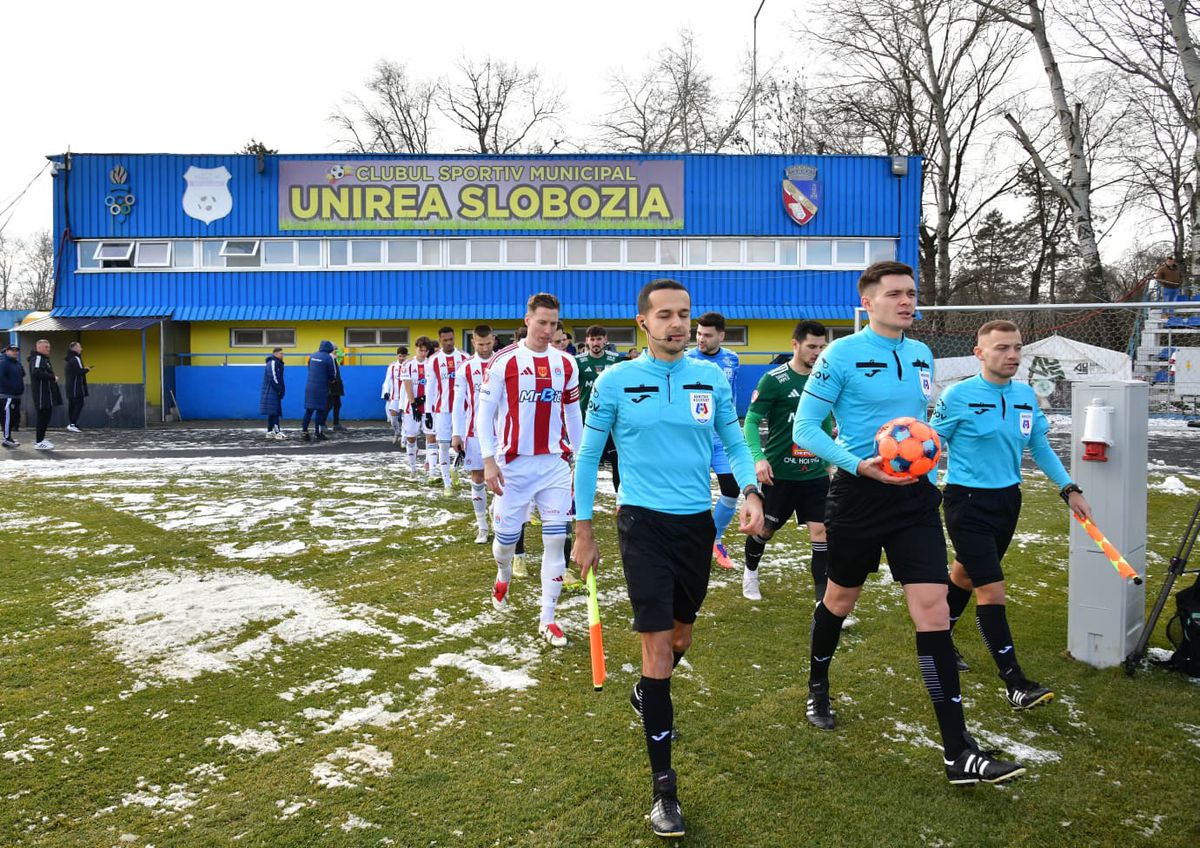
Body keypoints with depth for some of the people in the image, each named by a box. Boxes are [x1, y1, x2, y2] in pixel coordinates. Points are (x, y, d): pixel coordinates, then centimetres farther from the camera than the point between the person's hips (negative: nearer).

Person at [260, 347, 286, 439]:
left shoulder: (277, 363, 20)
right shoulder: (272, 363, -12)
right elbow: (273, 378, -19)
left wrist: (280, 390, 12)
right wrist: (279, 390, -15)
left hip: (274, 393, 10)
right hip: (271, 392, -10)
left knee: (272, 412, 11)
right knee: (274, 412, -12)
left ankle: (270, 432, 14)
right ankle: (277, 432, -15)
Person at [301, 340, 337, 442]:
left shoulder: (313, 356, 8)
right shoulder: (328, 358, -9)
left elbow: (309, 369, 17)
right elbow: (332, 374, -6)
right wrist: (330, 380, 18)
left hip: (310, 387, 5)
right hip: (321, 388, -5)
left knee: (309, 410, 8)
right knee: (320, 410, 1)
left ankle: (304, 431, 5)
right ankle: (319, 434, 4)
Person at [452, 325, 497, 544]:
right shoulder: (465, 368, 2)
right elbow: (459, 403, 3)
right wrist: (456, 434, -2)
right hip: (474, 432, 1)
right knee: (477, 477, 6)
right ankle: (481, 526, 14)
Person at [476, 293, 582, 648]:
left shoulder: (566, 364, 5)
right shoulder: (503, 361, -6)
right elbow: (485, 411, -4)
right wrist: (489, 460, -10)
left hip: (555, 463, 3)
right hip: (513, 464, -2)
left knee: (556, 538, -2)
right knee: (507, 535, 7)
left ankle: (547, 620, 8)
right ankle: (503, 578, 43)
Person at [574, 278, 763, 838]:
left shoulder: (712, 378, 1)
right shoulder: (616, 381, -7)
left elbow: (735, 442, 9)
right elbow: (588, 457, 1)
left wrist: (751, 491, -11)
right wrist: (583, 530, 1)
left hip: (697, 521, 4)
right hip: (644, 521, -4)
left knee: (681, 634, 20)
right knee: (657, 642, -9)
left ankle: (646, 694, 53)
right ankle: (663, 786, 0)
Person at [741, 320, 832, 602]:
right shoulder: (774, 379, -11)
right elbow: (751, 421, -12)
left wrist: (829, 460, 20)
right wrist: (758, 457, -24)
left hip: (815, 473, 4)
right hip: (780, 473, -4)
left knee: (820, 531, -4)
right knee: (765, 528, 10)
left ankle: (823, 597, 3)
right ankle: (750, 572, 38)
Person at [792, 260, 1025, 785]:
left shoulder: (922, 356, 9)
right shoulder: (842, 354, -10)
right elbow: (804, 428, -12)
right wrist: (860, 465, -23)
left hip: (915, 496, 4)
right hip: (859, 493, -4)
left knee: (933, 609, -5)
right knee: (841, 597, 14)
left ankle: (958, 752, -2)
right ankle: (818, 687, 43)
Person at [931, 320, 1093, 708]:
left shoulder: (1026, 395, 3)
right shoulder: (958, 396, -14)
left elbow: (1040, 447, 14)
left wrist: (1069, 489, 8)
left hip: (1007, 500, 6)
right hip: (967, 502, -6)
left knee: (965, 574, 21)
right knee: (992, 590, -10)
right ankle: (1015, 683, -4)